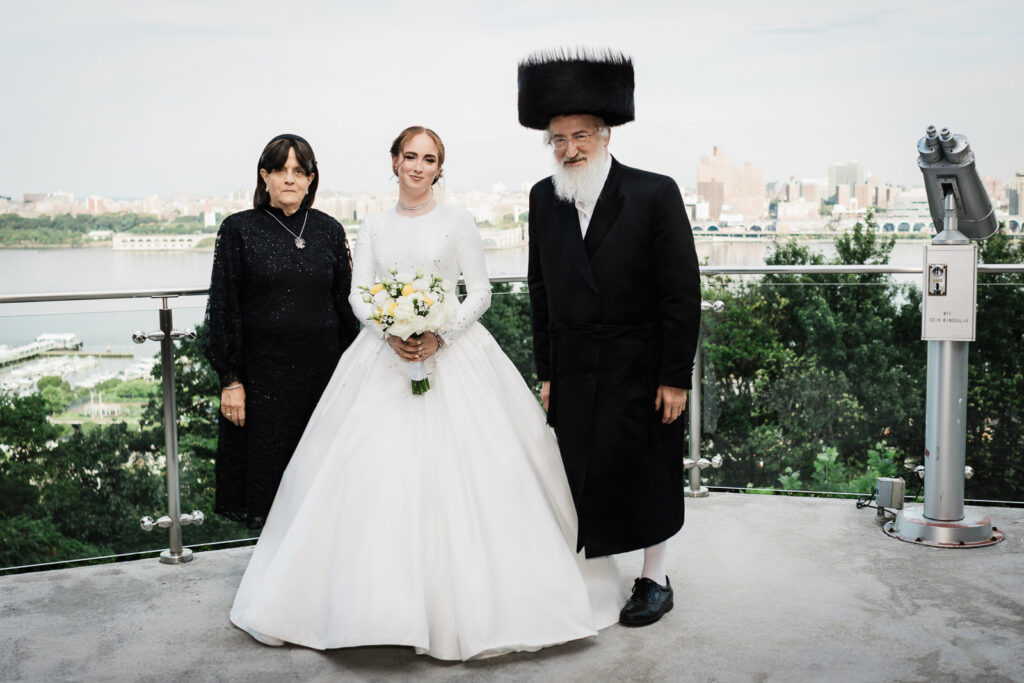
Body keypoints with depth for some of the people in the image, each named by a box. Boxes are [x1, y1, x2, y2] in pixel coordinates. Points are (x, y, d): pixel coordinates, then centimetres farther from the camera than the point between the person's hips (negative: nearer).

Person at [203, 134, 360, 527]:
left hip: (323, 369, 2)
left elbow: (345, 302, 11)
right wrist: (230, 379, -6)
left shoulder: (329, 230, 8)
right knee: (267, 468, 4)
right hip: (263, 372, -2)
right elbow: (223, 306, -1)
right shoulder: (239, 229, 0)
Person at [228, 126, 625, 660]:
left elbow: (480, 291, 1)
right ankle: (383, 599, 4)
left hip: (452, 353, -2)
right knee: (376, 471, -4)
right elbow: (358, 295, 6)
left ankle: (464, 602, 3)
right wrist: (393, 333, -13)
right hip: (385, 355, 2)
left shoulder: (457, 221, 4)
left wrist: (440, 335, -14)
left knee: (456, 470, -7)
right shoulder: (373, 227, 12)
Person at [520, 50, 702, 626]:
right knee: (580, 475, 4)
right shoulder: (544, 198, 3)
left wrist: (676, 377, -11)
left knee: (647, 473, 8)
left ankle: (656, 581, 26)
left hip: (640, 369, -3)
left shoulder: (655, 194, -10)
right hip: (573, 370, 3)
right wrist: (547, 370, 8)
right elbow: (542, 290, 9)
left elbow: (683, 291, -9)